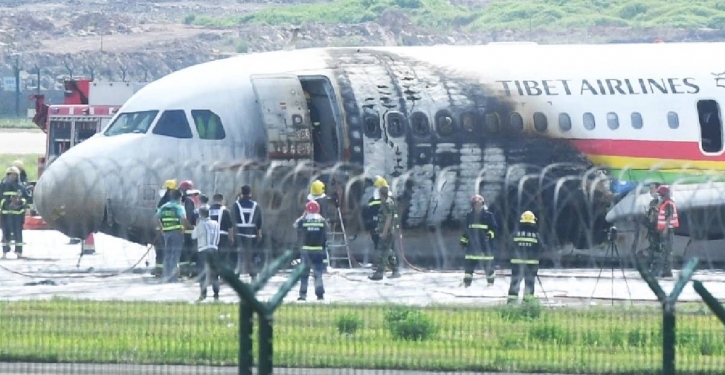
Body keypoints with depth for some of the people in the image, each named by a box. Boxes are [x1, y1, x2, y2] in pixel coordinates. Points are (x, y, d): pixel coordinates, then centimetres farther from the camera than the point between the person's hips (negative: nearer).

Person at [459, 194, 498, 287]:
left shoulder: (488, 215, -1)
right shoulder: (469, 216, 10)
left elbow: (495, 227, 0)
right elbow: (466, 230, 20)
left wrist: (490, 234, -18)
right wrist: (463, 240, 17)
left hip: (485, 244, -3)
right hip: (472, 244, 3)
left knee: (488, 264, 1)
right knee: (469, 264, 1)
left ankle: (491, 281, 12)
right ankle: (467, 282, 6)